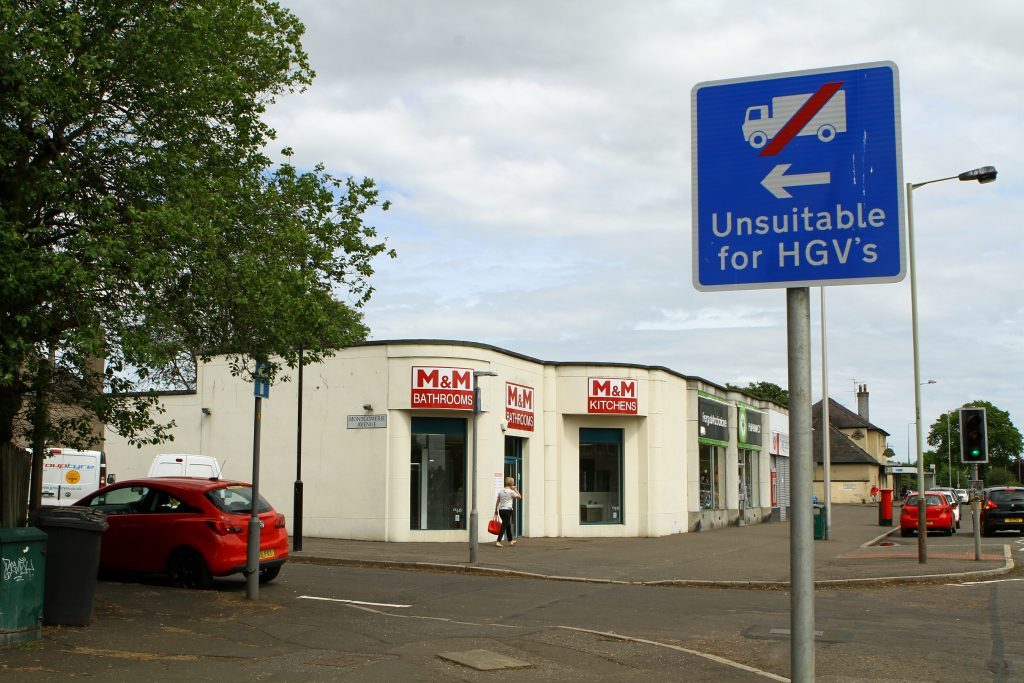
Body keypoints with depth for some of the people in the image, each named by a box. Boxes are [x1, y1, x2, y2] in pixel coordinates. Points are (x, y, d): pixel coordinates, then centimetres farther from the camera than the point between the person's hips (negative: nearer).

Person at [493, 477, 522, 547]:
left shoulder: (500, 491, 8)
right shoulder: (511, 492, -9)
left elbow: (497, 501, 10)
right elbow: (520, 497, 0)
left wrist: (496, 510, 17)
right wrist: (515, 489, 3)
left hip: (501, 510, 7)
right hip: (507, 510, -7)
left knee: (508, 525, 20)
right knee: (504, 526, -6)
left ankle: (510, 541, 31)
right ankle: (498, 542, -14)